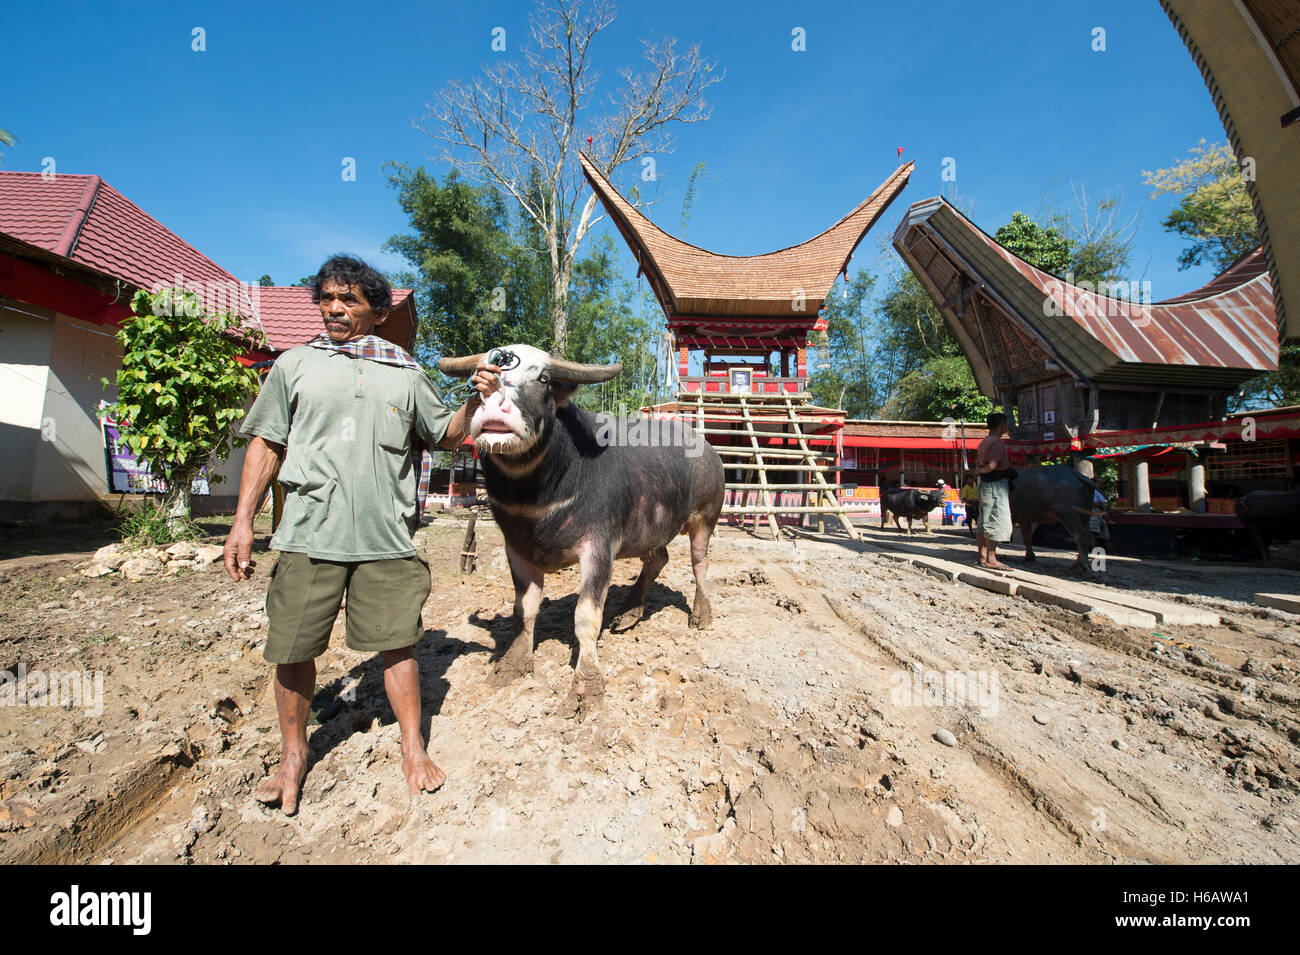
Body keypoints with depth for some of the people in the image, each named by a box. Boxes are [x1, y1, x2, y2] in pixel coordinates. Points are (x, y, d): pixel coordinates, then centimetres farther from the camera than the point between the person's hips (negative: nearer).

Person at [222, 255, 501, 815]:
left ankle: (412, 748, 24)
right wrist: (243, 520, 4)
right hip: (308, 536, 1)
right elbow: (266, 444, 10)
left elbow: (446, 436, 16)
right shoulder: (295, 365, 10)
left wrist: (475, 401, -2)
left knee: (396, 642, 5)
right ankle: (293, 755, 33)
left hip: (386, 538, 0)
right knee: (292, 648, 9)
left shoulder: (406, 374, 10)